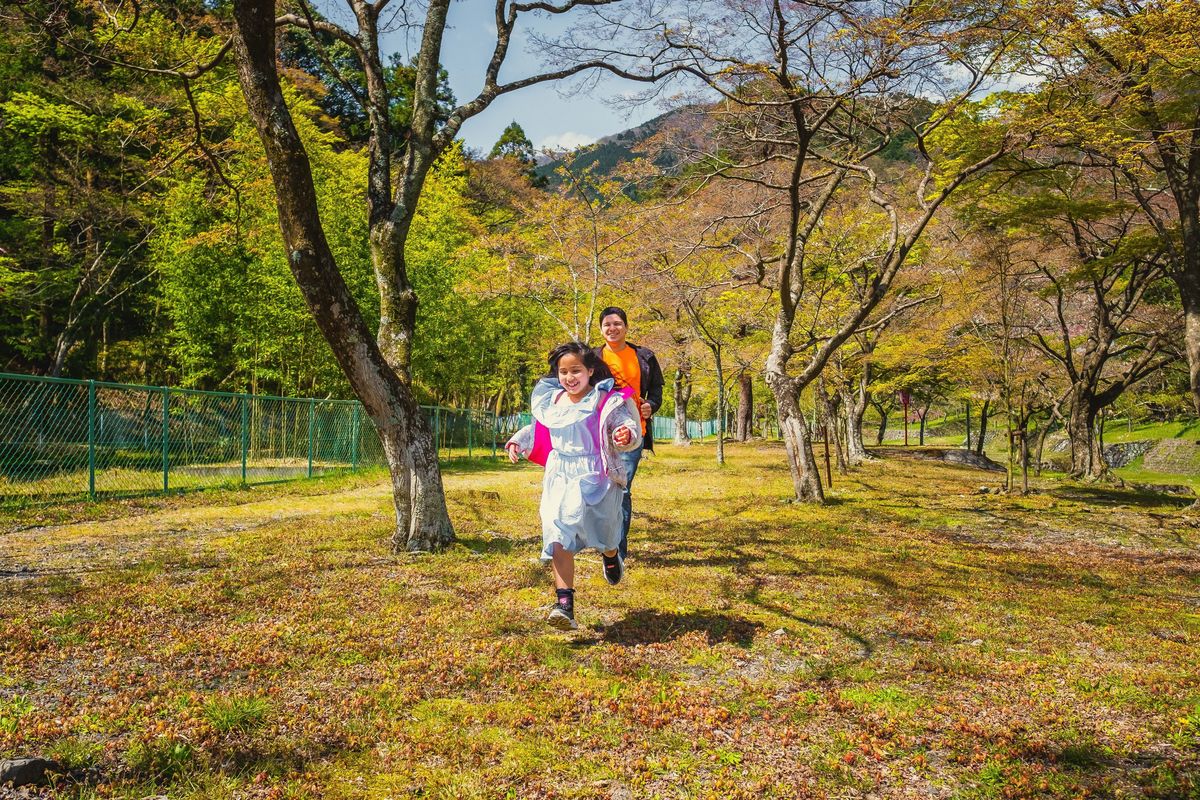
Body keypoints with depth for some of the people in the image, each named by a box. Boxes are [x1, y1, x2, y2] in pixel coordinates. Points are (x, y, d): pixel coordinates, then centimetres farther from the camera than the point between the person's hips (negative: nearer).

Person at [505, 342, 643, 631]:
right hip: (559, 477, 3)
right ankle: (564, 605, -12)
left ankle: (611, 556, 52)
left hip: (594, 477, -3)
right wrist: (517, 441, 12)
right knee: (558, 537, -10)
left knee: (600, 533, 11)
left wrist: (626, 436, -36)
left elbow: (628, 428, -14)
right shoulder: (550, 400, 7)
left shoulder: (605, 401, -9)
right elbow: (537, 428, 25)